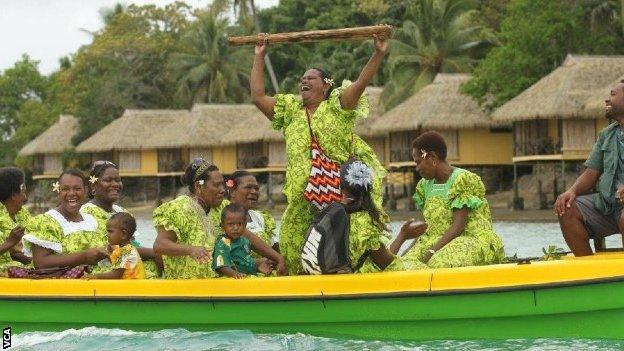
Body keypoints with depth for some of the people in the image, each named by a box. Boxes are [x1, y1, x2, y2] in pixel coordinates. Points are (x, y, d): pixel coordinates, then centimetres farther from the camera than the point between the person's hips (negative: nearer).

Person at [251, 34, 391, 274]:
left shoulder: (336, 107, 7)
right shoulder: (290, 111, 18)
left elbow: (360, 83, -6)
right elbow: (257, 96, 15)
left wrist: (378, 54, -19)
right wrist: (259, 57, 17)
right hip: (303, 196, 4)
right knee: (292, 245, -2)